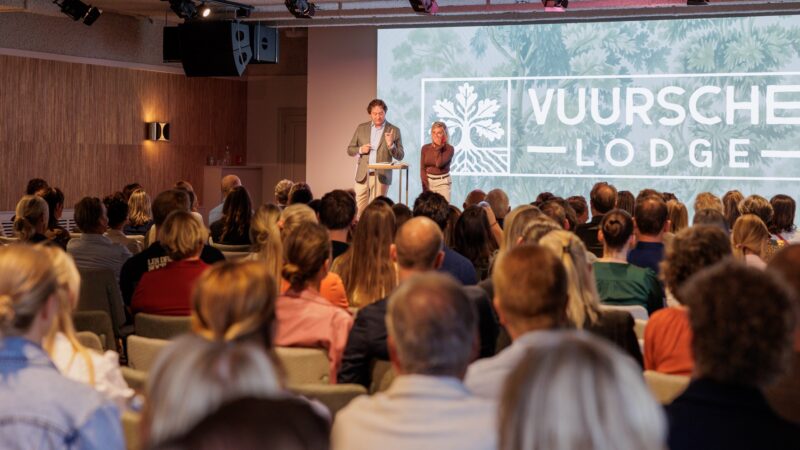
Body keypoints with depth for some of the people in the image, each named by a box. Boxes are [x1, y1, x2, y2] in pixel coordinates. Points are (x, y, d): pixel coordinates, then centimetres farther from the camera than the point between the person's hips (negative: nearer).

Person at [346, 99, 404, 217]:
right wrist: (360, 149, -8)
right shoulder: (361, 128, 9)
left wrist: (391, 145, -18)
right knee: (359, 210, 1)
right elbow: (350, 149, 13)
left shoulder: (394, 131, 2)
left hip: (381, 176, -2)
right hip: (362, 175, 2)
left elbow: (400, 156, 1)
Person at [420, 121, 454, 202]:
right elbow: (422, 169, 2)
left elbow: (439, 164, -20)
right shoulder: (425, 148, 3)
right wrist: (426, 187, -7)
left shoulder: (449, 149, -6)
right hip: (428, 181, 3)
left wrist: (438, 147, -14)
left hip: (443, 182, -3)